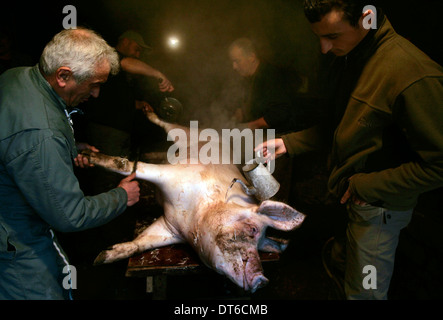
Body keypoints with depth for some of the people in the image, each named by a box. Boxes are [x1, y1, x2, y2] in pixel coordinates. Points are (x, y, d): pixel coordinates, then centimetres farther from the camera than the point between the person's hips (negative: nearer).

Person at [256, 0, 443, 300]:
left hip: (377, 206, -7)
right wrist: (288, 143, 4)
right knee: (341, 264, 22)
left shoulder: (415, 75, -27)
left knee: (364, 291, 8)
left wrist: (365, 186, -19)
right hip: (346, 196, 7)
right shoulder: (346, 59, 2)